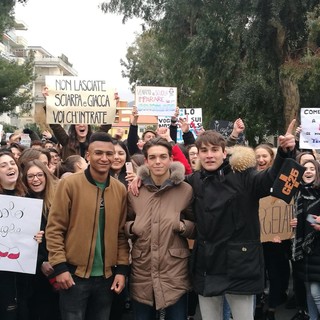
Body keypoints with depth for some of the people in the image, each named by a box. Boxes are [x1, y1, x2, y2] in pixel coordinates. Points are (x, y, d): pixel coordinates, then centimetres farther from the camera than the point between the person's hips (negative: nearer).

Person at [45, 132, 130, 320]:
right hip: (74, 274, -3)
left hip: (107, 276, 4)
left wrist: (122, 269, 2)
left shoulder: (120, 190, 4)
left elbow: (122, 233, 7)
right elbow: (54, 229, -8)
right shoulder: (69, 184, -8)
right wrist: (60, 266, -12)